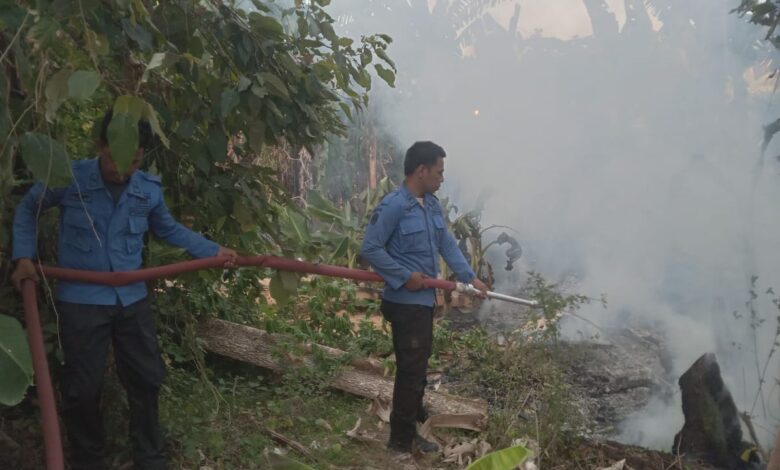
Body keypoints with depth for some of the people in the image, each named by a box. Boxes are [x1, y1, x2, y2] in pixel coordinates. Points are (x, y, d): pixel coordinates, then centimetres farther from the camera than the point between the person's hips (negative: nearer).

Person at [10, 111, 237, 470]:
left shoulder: (149, 189, -2)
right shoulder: (68, 177, -11)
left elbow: (169, 230, 15)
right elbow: (28, 208, 6)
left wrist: (213, 251, 9)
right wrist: (24, 256, -5)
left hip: (132, 298, 3)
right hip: (81, 300, -3)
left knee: (146, 379, 12)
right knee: (83, 388, 5)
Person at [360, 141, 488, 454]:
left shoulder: (432, 204, 7)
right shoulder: (393, 206, -20)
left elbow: (447, 244, 8)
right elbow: (370, 249, -22)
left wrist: (470, 277, 0)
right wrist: (405, 276, -22)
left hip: (425, 299, 9)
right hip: (405, 302, -9)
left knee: (419, 363, 23)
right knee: (411, 368, -1)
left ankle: (415, 417, 43)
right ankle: (402, 438, 13)